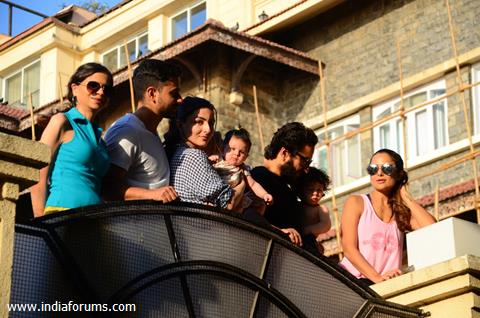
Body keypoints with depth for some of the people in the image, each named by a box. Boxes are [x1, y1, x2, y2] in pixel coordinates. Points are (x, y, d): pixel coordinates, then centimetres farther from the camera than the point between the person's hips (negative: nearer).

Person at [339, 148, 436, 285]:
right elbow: (349, 247, -4)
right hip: (353, 280, -4)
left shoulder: (402, 212, 20)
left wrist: (406, 198, 10)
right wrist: (376, 277, -19)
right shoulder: (356, 203, 9)